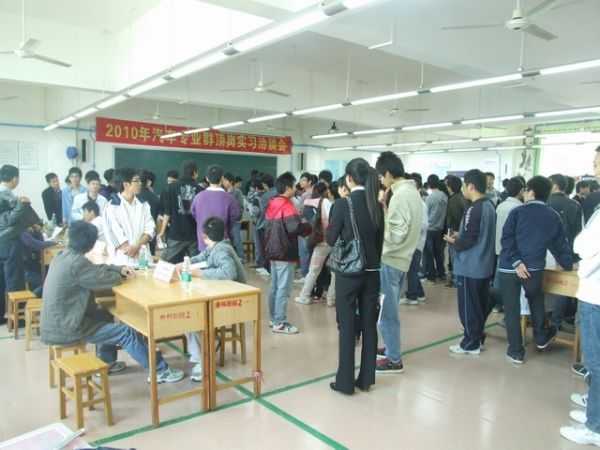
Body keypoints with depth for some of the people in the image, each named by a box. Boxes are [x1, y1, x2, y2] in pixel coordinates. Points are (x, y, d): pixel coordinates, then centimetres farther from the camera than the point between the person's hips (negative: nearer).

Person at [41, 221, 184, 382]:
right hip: (64, 328, -10)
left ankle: (106, 362, 37)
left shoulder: (63, 256, 5)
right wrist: (119, 275, 4)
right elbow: (106, 280, -19)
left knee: (105, 316, 28)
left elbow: (95, 269, 14)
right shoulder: (77, 262, -25)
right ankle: (160, 371, 2)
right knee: (126, 332, -7)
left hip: (57, 321, 10)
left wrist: (119, 269, 0)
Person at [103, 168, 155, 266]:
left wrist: (137, 246, -12)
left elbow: (149, 230, 3)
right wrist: (130, 249, -11)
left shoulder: (143, 205, 10)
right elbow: (114, 234, -8)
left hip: (143, 258, 4)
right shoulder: (112, 207, -3)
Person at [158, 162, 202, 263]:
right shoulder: (199, 189, -1)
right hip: (195, 234, 1)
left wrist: (162, 231, 7)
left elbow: (167, 213, -3)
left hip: (176, 233, -1)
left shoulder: (171, 187, -2)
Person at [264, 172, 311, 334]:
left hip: (272, 252, 9)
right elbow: (294, 227, -26)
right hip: (285, 253, -9)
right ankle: (280, 323, 0)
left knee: (274, 287, 14)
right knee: (283, 289, -4)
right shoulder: (287, 205, -15)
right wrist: (309, 227, -10)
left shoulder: (271, 205, 11)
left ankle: (274, 319, 22)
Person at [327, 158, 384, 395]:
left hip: (348, 272, -5)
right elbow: (380, 239, 10)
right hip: (372, 272, 5)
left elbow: (331, 239, -6)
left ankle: (345, 381, 13)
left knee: (347, 326, 4)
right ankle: (366, 378, 23)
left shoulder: (343, 204, -13)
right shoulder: (377, 205, 2)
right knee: (369, 325, 12)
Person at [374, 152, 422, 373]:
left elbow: (395, 235, -24)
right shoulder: (412, 191, 10)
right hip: (401, 258, 10)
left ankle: (394, 359, 12)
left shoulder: (400, 196, -20)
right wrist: (385, 212, 7)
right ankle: (391, 348, 33)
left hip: (391, 260, -10)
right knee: (389, 310, 21)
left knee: (385, 312, 1)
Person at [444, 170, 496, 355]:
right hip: (485, 266, 9)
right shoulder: (490, 206, 8)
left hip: (470, 268, -9)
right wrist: (460, 237, 13)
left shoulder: (473, 210, -21)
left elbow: (467, 241, -23)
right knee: (480, 305, 17)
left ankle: (471, 344, 12)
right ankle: (478, 338, 28)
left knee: (468, 307, 3)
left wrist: (453, 242, -5)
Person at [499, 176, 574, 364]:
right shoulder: (554, 216, 6)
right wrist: (568, 264, 27)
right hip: (535, 268, 3)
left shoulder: (517, 212, -4)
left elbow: (506, 239, -13)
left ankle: (516, 351, 14)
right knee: (536, 301, 28)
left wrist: (516, 262, -13)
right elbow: (560, 244, 14)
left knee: (512, 309, 6)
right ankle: (541, 337, 43)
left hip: (509, 267, -3)